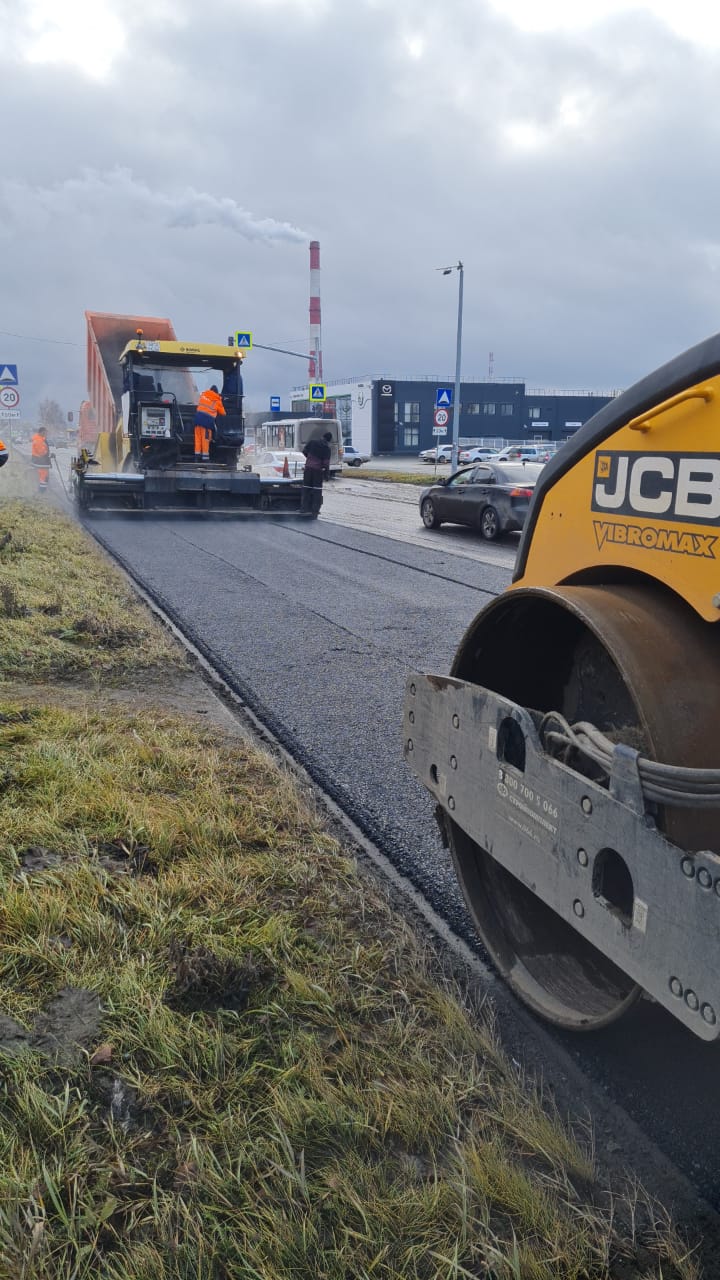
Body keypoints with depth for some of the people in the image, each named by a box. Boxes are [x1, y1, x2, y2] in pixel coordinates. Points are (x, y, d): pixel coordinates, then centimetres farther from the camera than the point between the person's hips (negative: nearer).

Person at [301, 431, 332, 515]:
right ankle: (315, 509, 1)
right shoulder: (326, 447, -8)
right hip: (318, 469, -3)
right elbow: (326, 462, -11)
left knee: (306, 488, 10)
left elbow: (304, 451, 12)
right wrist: (327, 474, -5)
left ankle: (304, 507, 9)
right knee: (317, 489, 3)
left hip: (308, 467, 3)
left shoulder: (312, 442, 2)